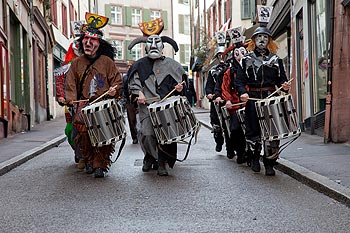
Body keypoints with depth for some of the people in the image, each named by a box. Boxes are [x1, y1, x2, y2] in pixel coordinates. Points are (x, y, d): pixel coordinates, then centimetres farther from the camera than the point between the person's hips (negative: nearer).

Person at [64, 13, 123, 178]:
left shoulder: (106, 61, 7)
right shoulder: (77, 63, 13)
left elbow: (117, 80, 8)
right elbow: (71, 83, 10)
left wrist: (113, 90, -11)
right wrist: (71, 100, -4)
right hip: (84, 103, 2)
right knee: (81, 126, -16)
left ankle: (100, 165, -6)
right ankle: (89, 160, 2)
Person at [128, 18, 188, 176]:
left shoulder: (170, 65, 12)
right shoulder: (140, 65, 12)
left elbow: (181, 81, 16)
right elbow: (133, 81, 11)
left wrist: (179, 87, -5)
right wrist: (138, 93, -5)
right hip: (147, 105, 0)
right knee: (147, 134, -12)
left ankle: (162, 163, 7)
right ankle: (149, 157, 16)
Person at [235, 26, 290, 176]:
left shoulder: (276, 60, 15)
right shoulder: (247, 60, 10)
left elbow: (281, 79, 14)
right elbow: (239, 80, 4)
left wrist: (284, 86, -9)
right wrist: (243, 92, -14)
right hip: (252, 98, -1)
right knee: (253, 130, 2)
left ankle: (269, 164, 1)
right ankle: (255, 158, 22)